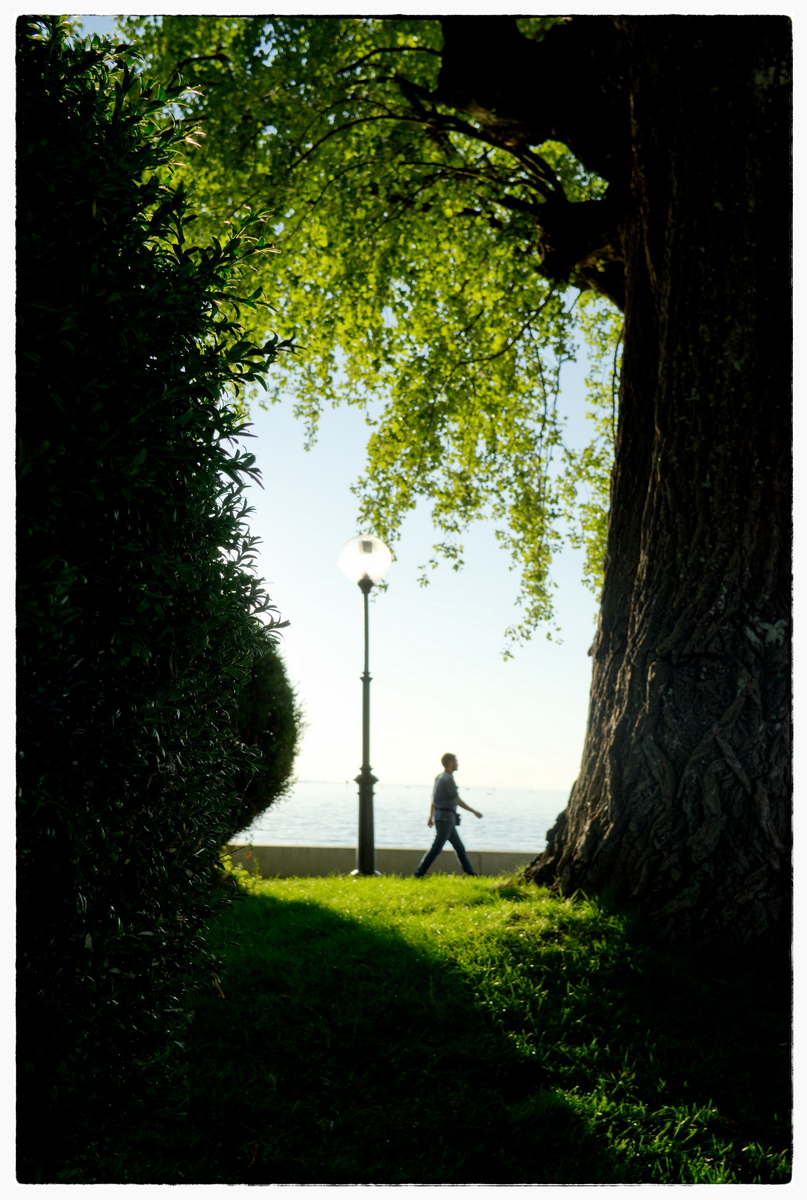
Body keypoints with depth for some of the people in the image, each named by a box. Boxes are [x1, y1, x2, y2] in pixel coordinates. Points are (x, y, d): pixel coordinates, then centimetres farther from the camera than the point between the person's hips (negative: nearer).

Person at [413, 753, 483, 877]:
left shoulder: (439, 777, 15)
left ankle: (470, 873, 16)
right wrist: (474, 812, -7)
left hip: (441, 817, 10)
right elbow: (457, 800, -14)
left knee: (459, 847, 12)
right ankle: (419, 873, -11)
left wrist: (431, 817, 26)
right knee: (437, 847, -10)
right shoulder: (448, 779, -14)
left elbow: (434, 799, 20)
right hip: (445, 817, -10)